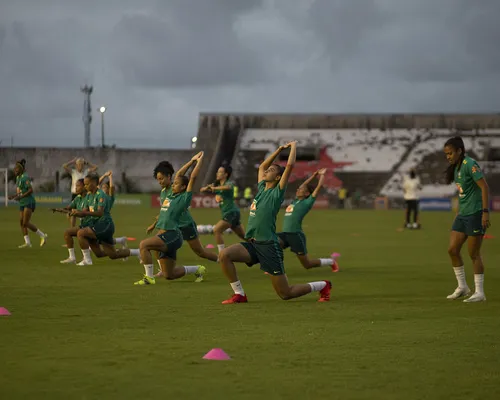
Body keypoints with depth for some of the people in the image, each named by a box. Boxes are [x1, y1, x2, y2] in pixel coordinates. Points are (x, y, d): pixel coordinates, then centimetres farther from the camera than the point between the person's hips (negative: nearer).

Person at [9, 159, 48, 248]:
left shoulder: (25, 177, -14)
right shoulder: (18, 178, 14)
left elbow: (31, 190, -21)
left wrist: (20, 197, -23)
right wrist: (13, 196, 8)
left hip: (29, 202, -9)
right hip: (22, 204, 9)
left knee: (26, 223, -14)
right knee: (21, 222, 1)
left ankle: (43, 236, -4)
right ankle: (27, 242, 1)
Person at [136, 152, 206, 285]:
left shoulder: (184, 198, -5)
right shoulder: (169, 193, 15)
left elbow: (193, 178, -9)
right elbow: (179, 175, 24)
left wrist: (199, 161, -3)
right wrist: (192, 161, 29)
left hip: (171, 235, -9)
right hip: (164, 235, 9)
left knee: (144, 244, -26)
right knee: (169, 275, 12)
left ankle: (149, 277, -21)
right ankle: (198, 269, 29)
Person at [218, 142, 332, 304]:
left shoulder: (277, 193, -6)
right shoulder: (262, 189, 13)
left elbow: (290, 166, -13)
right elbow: (262, 166, 27)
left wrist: (294, 146, 0)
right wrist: (280, 149, 23)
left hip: (268, 246, -7)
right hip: (252, 244, 7)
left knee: (286, 294, -2)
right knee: (224, 255, -19)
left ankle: (323, 286, 22)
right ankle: (239, 295, -8)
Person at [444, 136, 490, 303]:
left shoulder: (470, 164, -14)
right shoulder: (455, 167, 12)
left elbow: (484, 187, -18)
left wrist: (485, 212, -22)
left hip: (475, 213, -9)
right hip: (463, 214, 9)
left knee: (474, 253, -3)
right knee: (452, 250, 4)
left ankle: (479, 292, 6)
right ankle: (462, 287, 15)